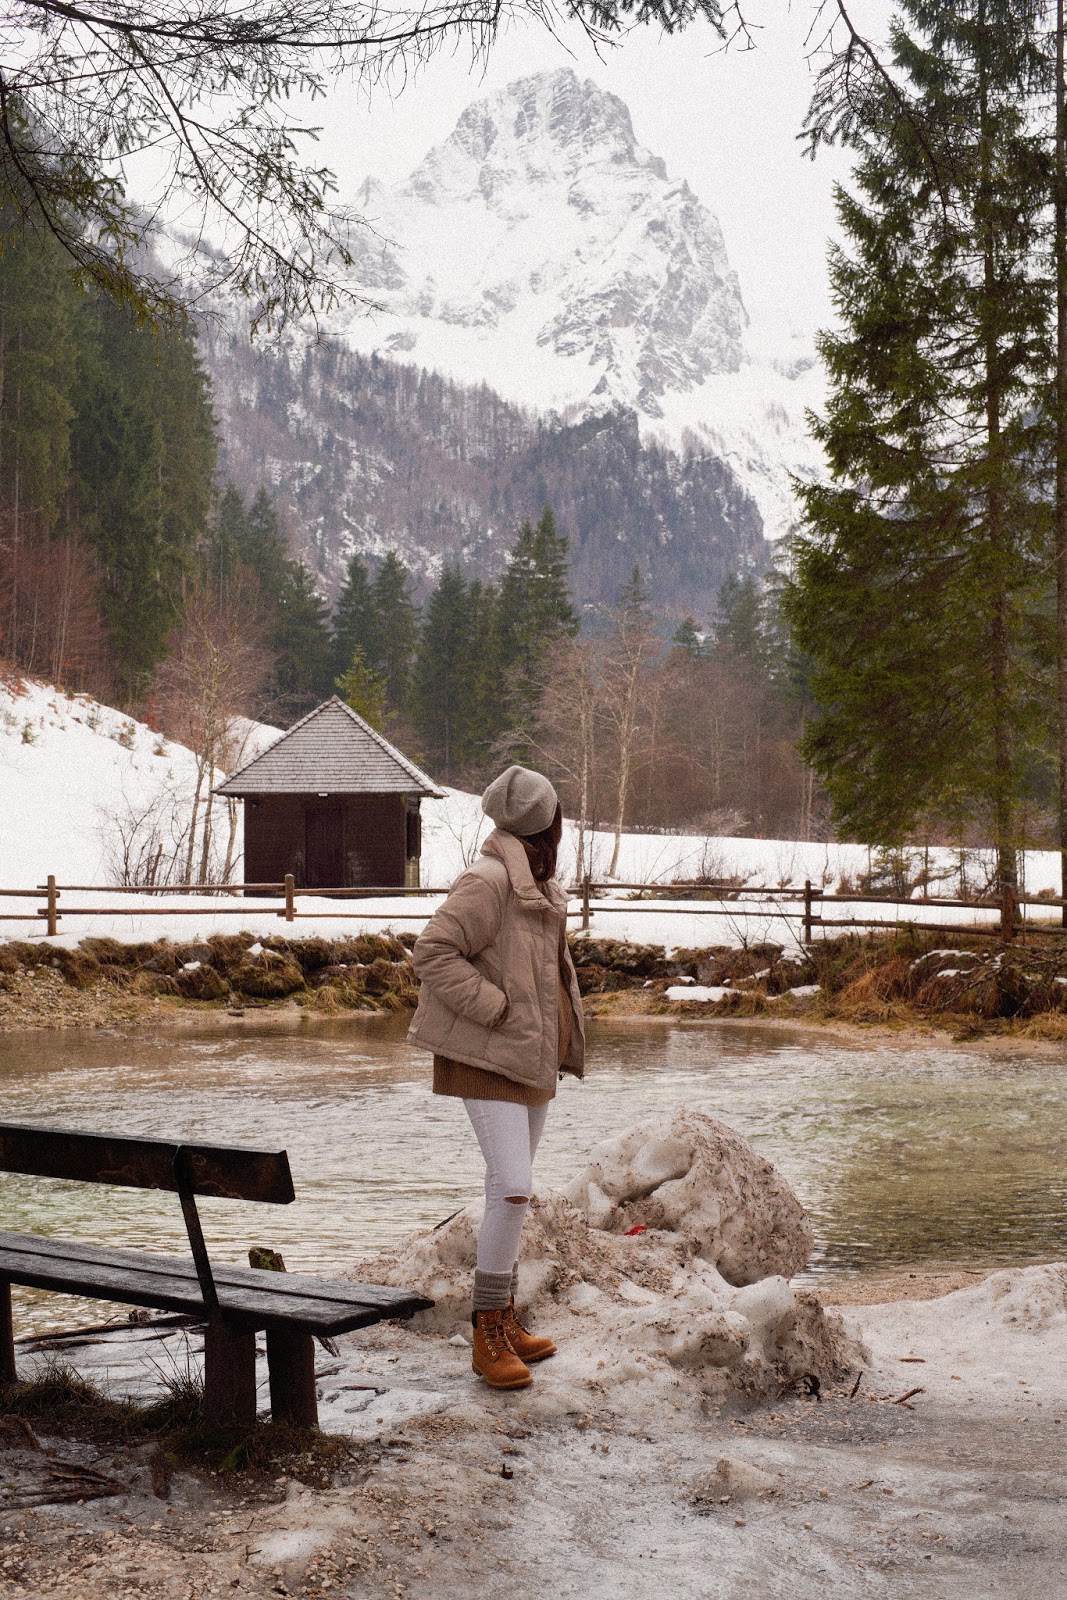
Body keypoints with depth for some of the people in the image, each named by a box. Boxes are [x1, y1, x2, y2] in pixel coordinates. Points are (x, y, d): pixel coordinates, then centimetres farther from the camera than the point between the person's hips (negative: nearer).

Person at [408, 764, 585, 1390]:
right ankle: (487, 1332, -6)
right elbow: (432, 951, -22)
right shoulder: (488, 881, -17)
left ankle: (506, 1317, 24)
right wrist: (496, 1008, -21)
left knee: (512, 1189, 14)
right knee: (513, 1188, -15)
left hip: (535, 1056, 9)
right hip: (491, 1057, -9)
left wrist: (563, 1035, 15)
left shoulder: (540, 883, 14)